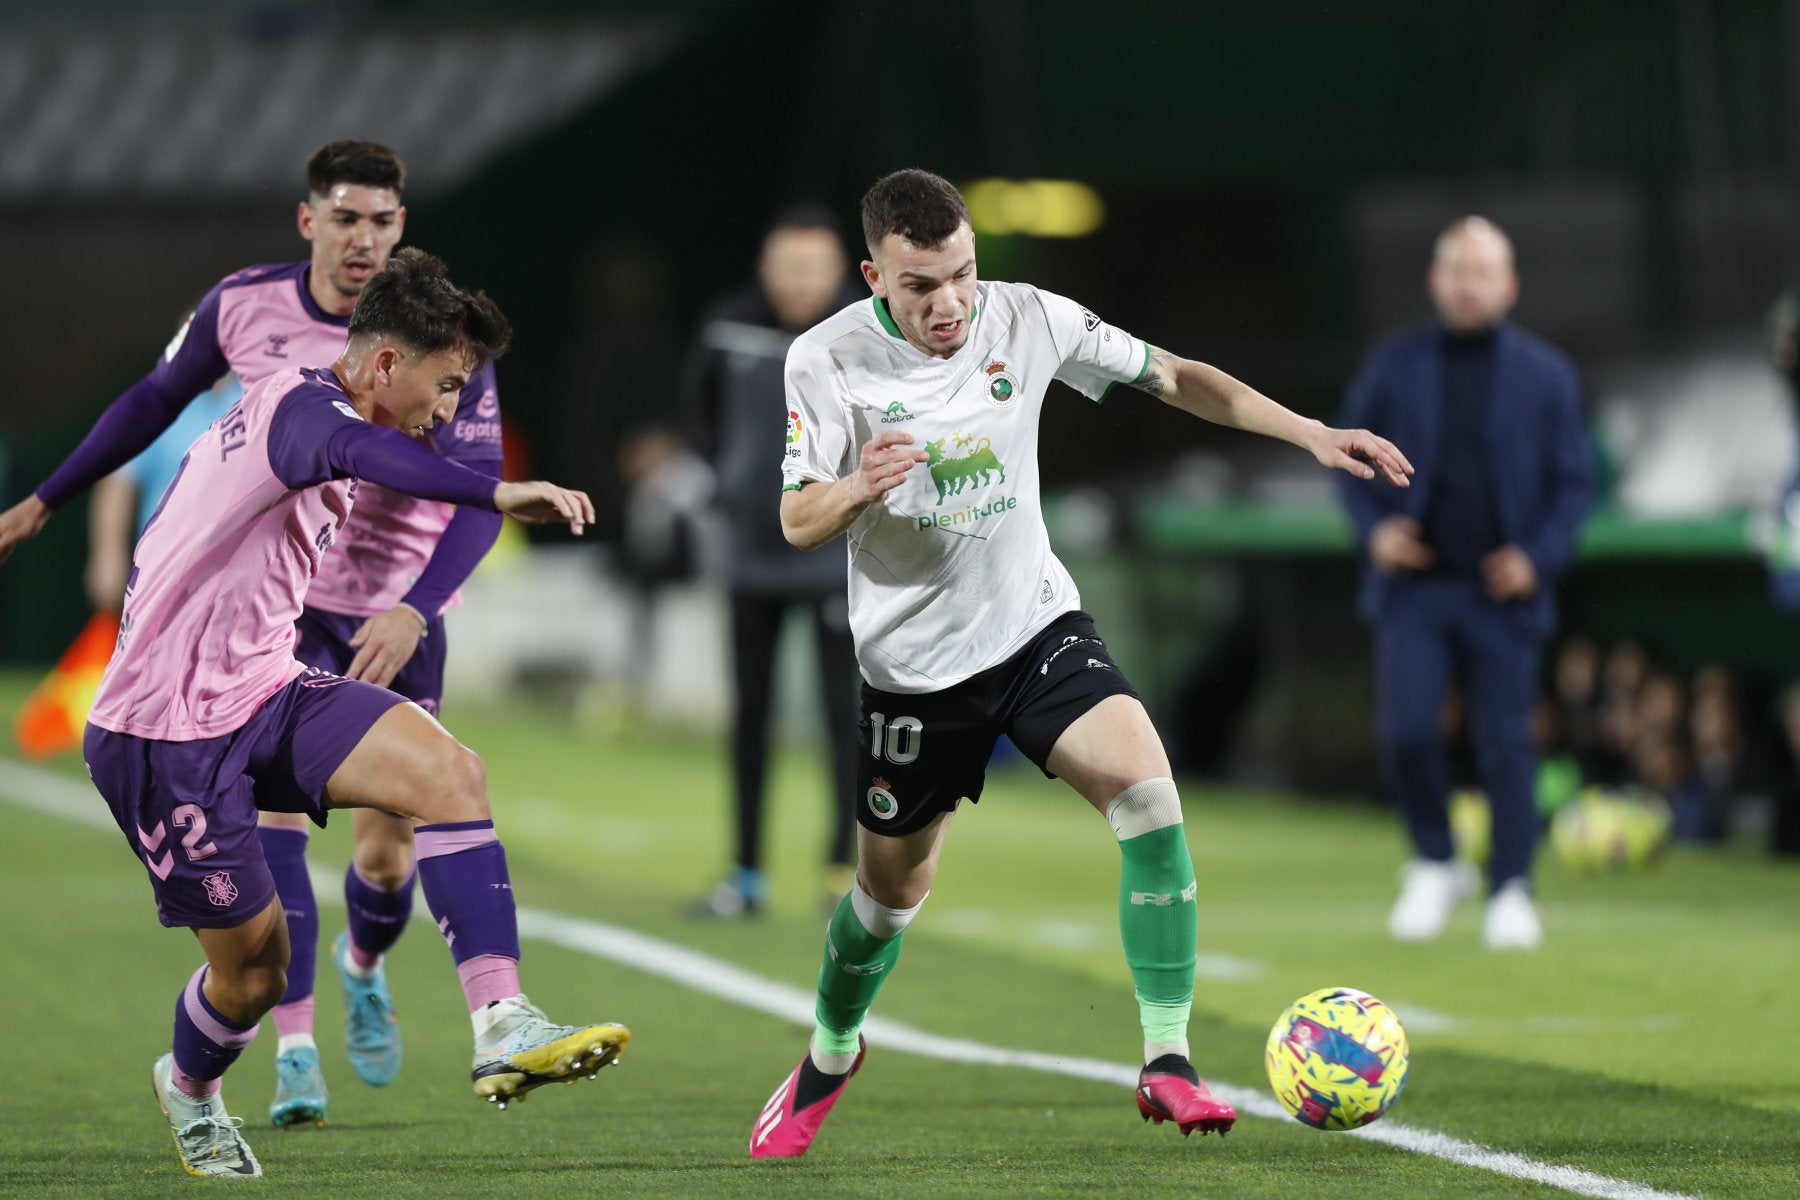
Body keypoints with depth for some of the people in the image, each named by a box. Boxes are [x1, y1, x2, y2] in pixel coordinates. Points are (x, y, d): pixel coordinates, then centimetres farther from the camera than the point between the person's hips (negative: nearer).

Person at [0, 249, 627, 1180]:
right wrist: (496, 495, -59)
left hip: (265, 692, 9)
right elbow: (359, 452, -45)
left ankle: (502, 1030, -27)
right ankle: (188, 1089, 37)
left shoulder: (283, 405, 12)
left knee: (447, 771, -18)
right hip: (169, 735, -9)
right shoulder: (304, 405, -21)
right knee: (255, 970, 0)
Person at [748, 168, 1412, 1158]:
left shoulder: (1026, 320, -8)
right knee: (892, 887, 11)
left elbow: (1172, 378, 3)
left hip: (1036, 625, 1)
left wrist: (1312, 435, -4)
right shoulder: (827, 360, -14)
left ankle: (1166, 1066, -22)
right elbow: (798, 523, -14)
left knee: (1146, 787, -25)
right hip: (913, 660, -1)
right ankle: (828, 1058, 43)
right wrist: (859, 489, -37)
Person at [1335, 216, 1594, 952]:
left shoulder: (1545, 375, 7)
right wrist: (1373, 528, -4)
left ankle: (1511, 892, 8)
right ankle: (1434, 865, 8)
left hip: (1503, 588, 0)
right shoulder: (1394, 366, 9)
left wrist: (1538, 555, -7)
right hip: (1415, 582, 0)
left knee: (1505, 744, -2)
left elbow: (1574, 479, 8)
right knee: (1406, 730, -13)